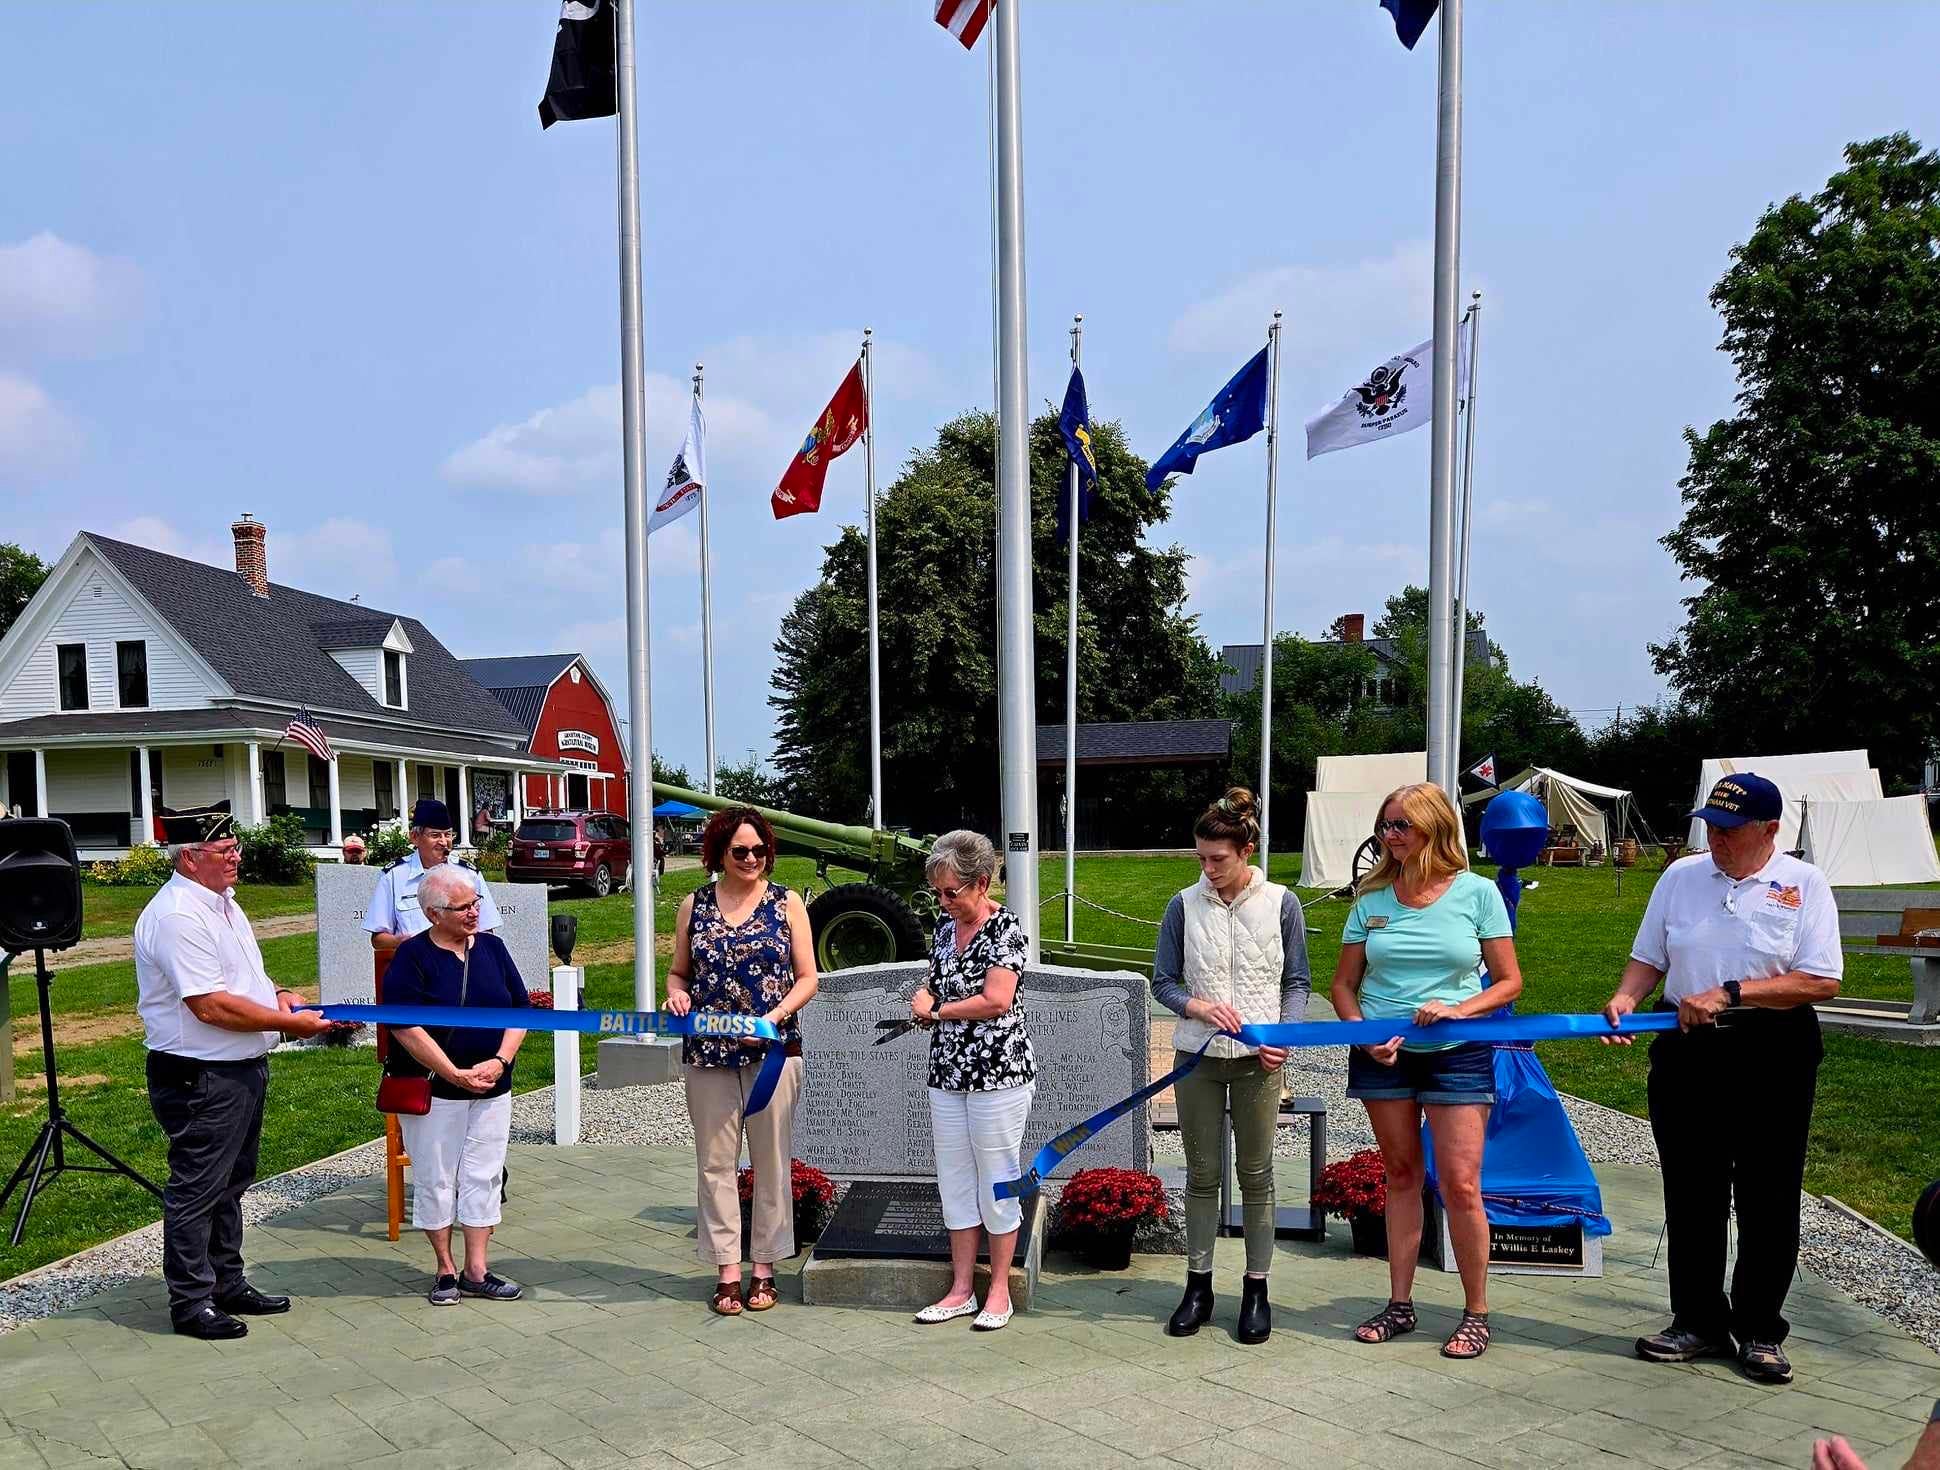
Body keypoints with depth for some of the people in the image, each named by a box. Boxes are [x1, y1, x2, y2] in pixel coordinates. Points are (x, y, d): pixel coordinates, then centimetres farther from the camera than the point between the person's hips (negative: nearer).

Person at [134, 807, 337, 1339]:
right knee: (197, 1190, 1)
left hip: (242, 1070, 10)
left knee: (230, 1184, 19)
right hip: (201, 1079, -10)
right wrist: (291, 1023, -20)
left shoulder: (221, 901, 11)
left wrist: (279, 993, 5)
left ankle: (227, 1284, 32)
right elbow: (211, 1006, -26)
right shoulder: (178, 916, -21)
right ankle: (192, 1303, 13)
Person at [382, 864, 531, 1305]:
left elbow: (520, 1011, 6)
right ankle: (446, 1270, 21)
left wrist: (499, 1061, -10)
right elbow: (406, 1028, -14)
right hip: (431, 1091, -4)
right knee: (436, 1178, 6)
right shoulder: (412, 956, -9)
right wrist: (456, 1075, -18)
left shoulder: (492, 948, 5)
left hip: (491, 1087, 4)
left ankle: (476, 1272, 16)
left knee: (483, 1177, 6)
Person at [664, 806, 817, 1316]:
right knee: (715, 1161, 4)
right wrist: (677, 993, -9)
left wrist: (775, 1016, -14)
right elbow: (678, 971, 14)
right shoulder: (695, 905, 7)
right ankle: (727, 1270, 13)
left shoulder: (786, 904, 2)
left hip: (773, 1052, -1)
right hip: (707, 1054, 2)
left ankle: (764, 1268, 16)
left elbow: (807, 977, 1)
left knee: (771, 1160, 5)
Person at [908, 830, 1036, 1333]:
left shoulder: (1006, 929, -12)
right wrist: (923, 998, -2)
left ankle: (998, 1290, 16)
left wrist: (937, 1009, -10)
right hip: (947, 1073, 7)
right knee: (955, 1182, 12)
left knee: (997, 1182, 3)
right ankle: (962, 1289, 21)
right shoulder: (945, 926, 10)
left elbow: (996, 999, -22)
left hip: (998, 1073, -7)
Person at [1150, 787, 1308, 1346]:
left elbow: (1297, 982, 4)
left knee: (1255, 1174, 6)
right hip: (1197, 1057, 1)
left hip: (1257, 1061, -1)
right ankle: (1198, 1285, 21)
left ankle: (1256, 1290, 19)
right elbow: (1163, 981, 4)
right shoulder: (1185, 905, 0)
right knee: (1202, 1174, 9)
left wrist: (1284, 1035, -11)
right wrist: (1199, 1007, -15)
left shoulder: (1280, 903, -2)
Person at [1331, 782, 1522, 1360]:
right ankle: (1400, 1304, 23)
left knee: (1460, 1184, -4)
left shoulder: (1476, 893, -5)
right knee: (1401, 1176, 12)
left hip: (1457, 1053, -3)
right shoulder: (1372, 898, 2)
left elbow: (1509, 982, -1)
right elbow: (1344, 984, 7)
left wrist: (1458, 1010, -17)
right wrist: (1364, 1035, -10)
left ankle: (1476, 1313, 13)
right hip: (1382, 1053, 3)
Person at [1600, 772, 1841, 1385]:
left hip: (1772, 1058, -3)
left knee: (1768, 1200, 7)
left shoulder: (1803, 884, -4)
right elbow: (1650, 957, 12)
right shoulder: (1681, 876, 7)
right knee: (1690, 1196, 9)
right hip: (1687, 1053, 3)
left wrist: (1729, 995, -19)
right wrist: (1627, 996, -9)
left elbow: (1821, 981, -12)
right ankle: (1698, 1322, 22)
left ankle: (1761, 1330, 21)